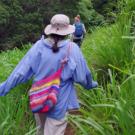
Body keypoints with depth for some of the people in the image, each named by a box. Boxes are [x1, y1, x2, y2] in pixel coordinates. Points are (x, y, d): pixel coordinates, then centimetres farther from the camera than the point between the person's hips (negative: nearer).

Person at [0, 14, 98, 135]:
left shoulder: (38, 46, -9)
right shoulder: (72, 48, -15)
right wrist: (90, 84, 13)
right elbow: (82, 76, -8)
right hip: (58, 104, -3)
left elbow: (21, 72, -7)